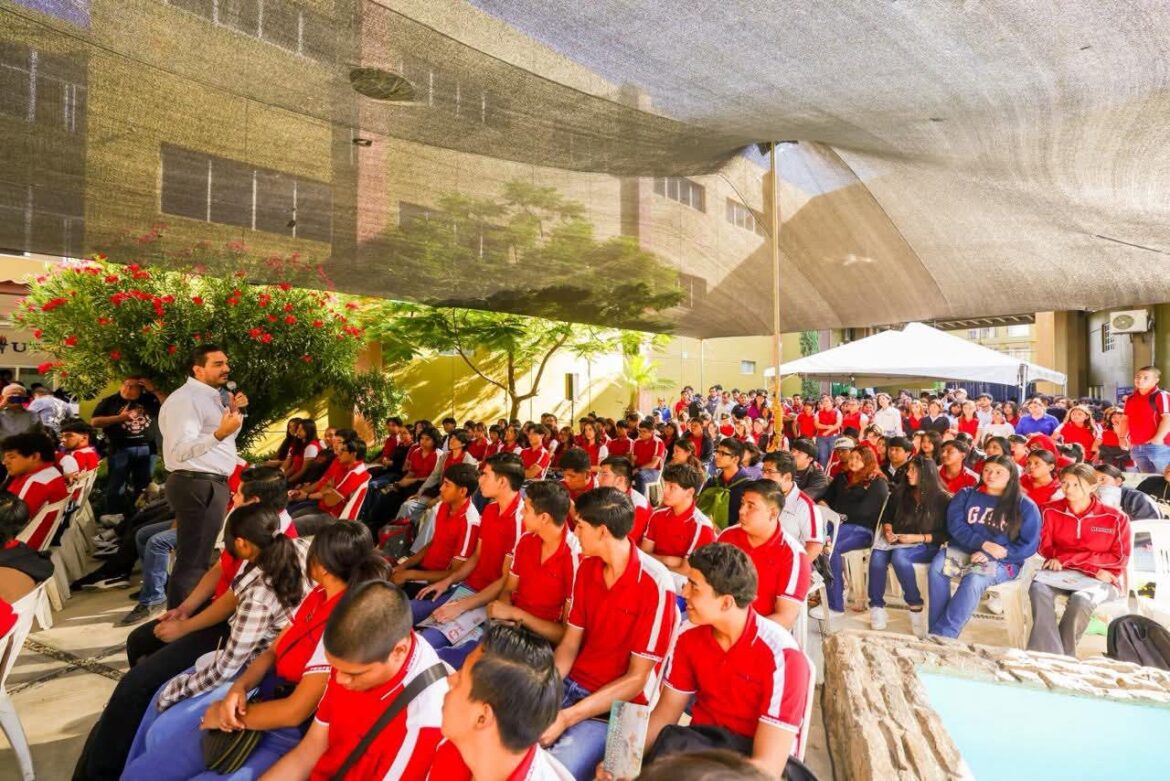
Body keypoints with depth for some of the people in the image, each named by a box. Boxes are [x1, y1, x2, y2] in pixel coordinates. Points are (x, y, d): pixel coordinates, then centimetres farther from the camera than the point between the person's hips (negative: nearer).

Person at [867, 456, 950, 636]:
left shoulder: (941, 499, 0)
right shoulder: (900, 492, 12)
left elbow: (944, 534, -3)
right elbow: (887, 517, 17)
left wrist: (917, 538, -14)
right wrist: (888, 531, -4)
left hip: (926, 546, -3)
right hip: (897, 541, 4)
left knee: (899, 555, -37)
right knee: (877, 556, -31)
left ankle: (915, 607, -22)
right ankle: (876, 607, -21)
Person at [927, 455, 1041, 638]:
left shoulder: (1025, 506, 5)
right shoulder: (966, 495, 12)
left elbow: (1029, 545, -2)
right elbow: (955, 525, 0)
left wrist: (995, 554, -15)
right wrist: (983, 544, -17)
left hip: (1002, 561, -2)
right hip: (963, 551, 2)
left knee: (974, 580, -35)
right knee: (937, 567, -31)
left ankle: (942, 635, -33)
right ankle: (935, 632, -28)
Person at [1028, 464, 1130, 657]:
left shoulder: (1115, 518, -1)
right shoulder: (1052, 511, 3)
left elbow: (1120, 559, -3)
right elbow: (1044, 547, 1)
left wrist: (1068, 558, -13)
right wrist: (1093, 568, -10)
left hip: (1102, 580, -1)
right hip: (1061, 572, 2)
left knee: (1081, 599, -34)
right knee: (1038, 588, -31)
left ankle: (1064, 656, -17)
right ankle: (1049, 657, -32)